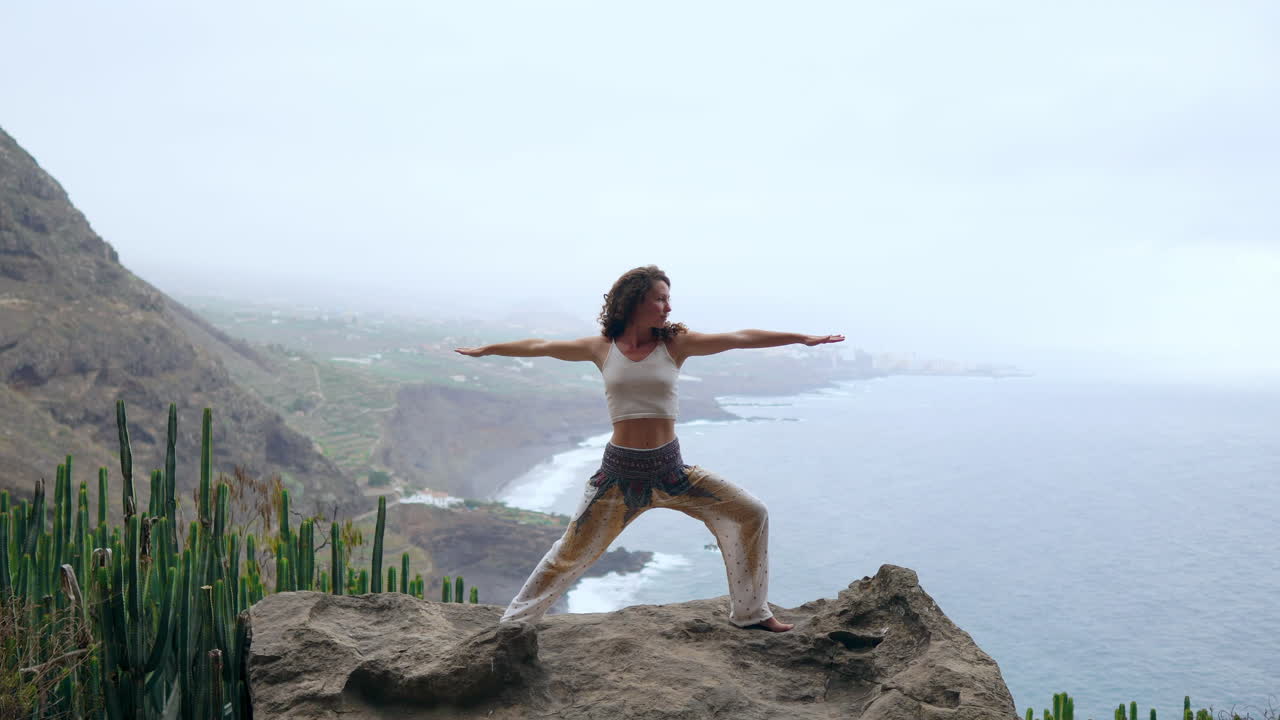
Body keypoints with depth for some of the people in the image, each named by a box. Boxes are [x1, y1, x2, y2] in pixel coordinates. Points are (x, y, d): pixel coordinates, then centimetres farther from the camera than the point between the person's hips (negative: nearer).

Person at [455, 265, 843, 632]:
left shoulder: (675, 343, 0)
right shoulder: (602, 348, 0)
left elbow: (740, 338, -5)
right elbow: (538, 347, 11)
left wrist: (805, 338, -6)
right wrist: (486, 349, 22)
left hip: (670, 470, 2)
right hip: (619, 471, -1)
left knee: (751, 514, -3)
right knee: (570, 553, 4)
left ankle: (750, 612, 15)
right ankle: (514, 622, 25)